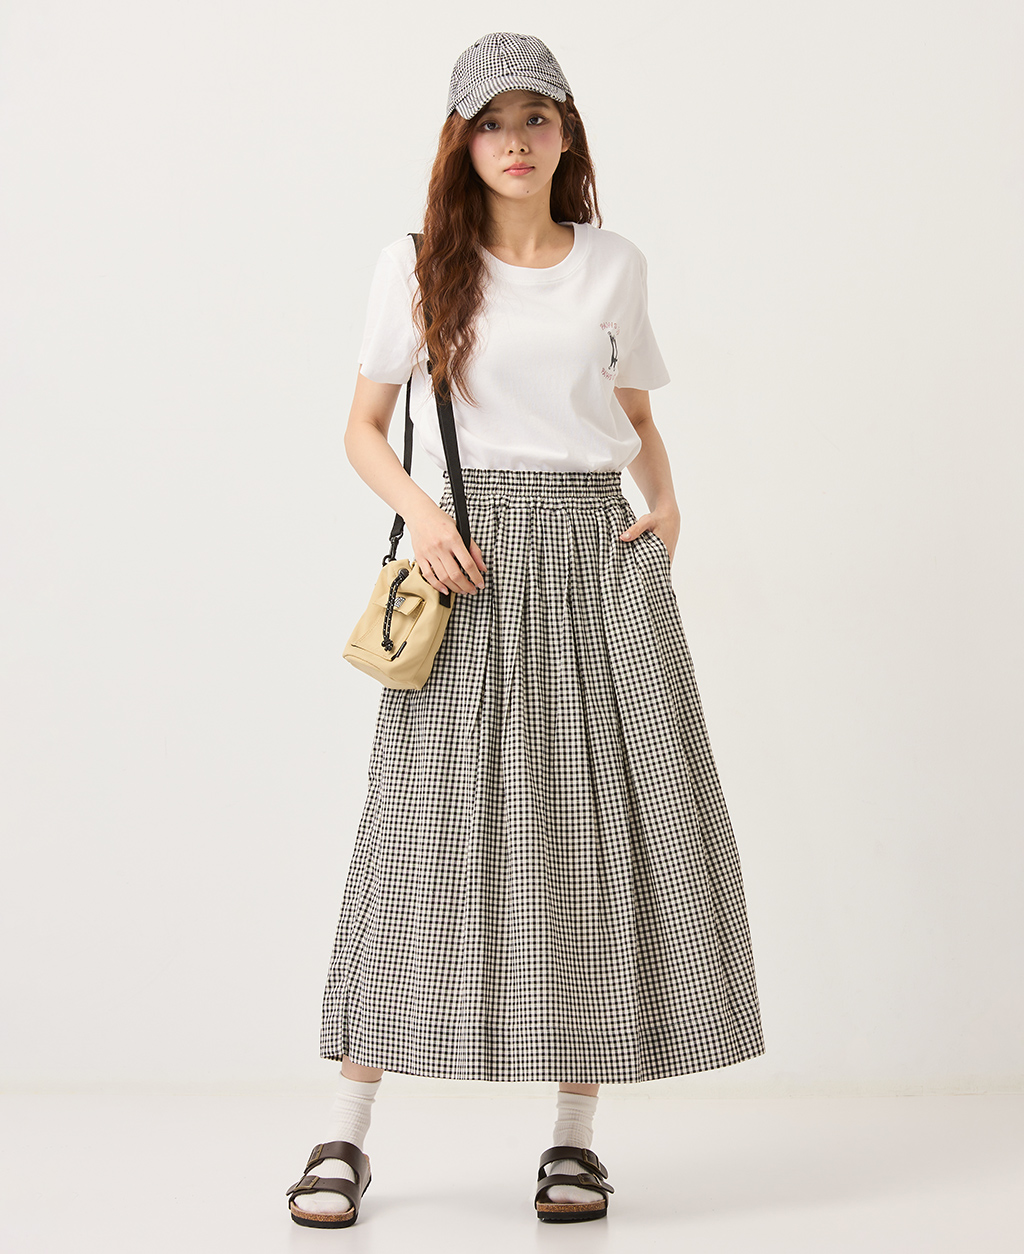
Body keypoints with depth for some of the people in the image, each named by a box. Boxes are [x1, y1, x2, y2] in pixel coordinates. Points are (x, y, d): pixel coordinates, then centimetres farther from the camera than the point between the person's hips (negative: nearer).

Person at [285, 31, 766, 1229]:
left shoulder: (614, 265, 12)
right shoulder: (417, 266, 6)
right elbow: (363, 427, 9)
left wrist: (664, 501, 1)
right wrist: (420, 511, -9)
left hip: (602, 552, 2)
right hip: (472, 562, -2)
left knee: (607, 825, -2)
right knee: (432, 818, -7)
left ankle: (575, 1133, 8)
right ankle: (346, 1133, 1)